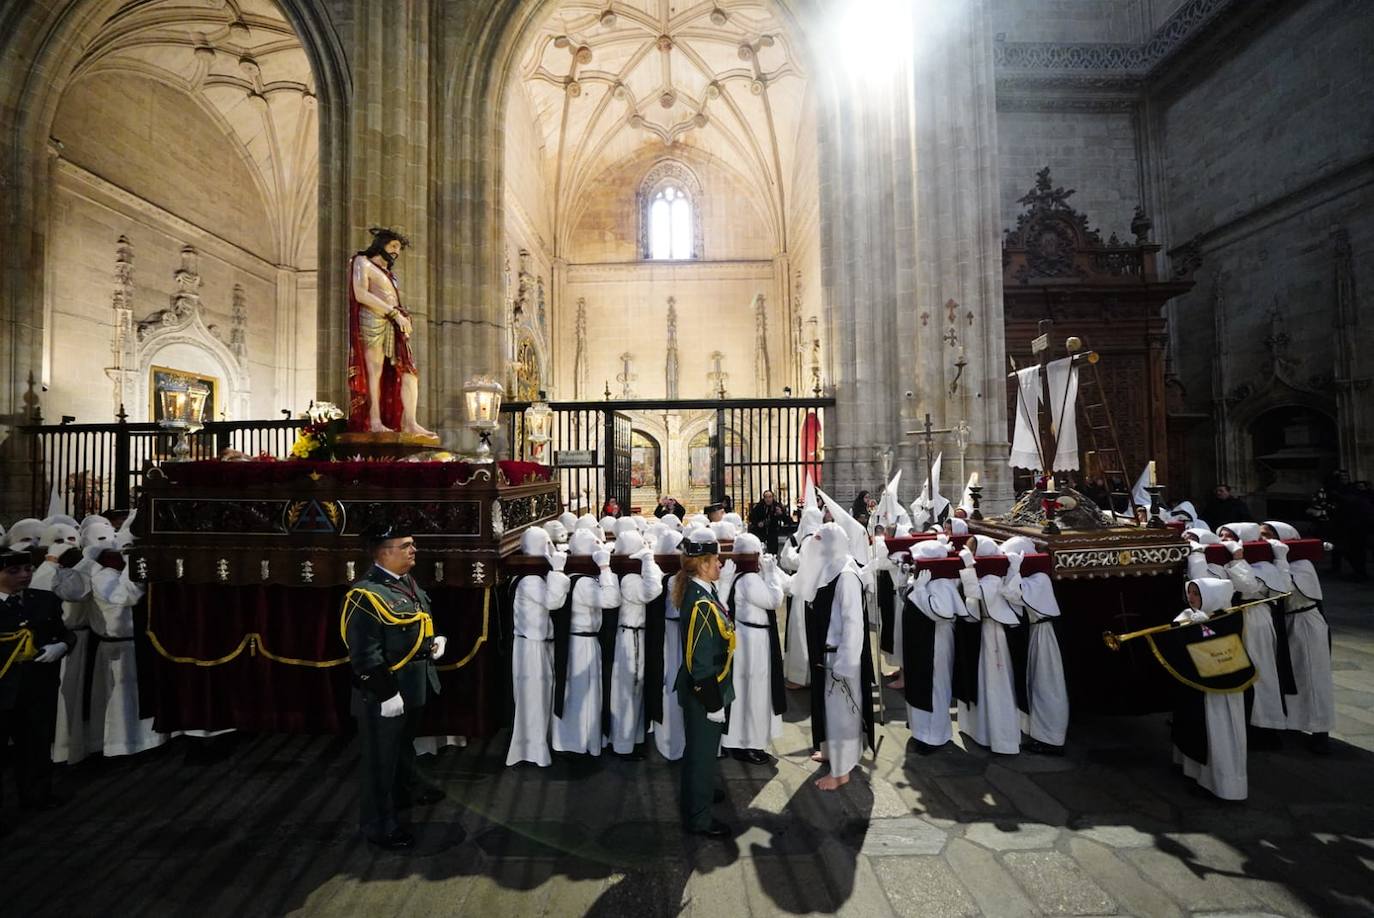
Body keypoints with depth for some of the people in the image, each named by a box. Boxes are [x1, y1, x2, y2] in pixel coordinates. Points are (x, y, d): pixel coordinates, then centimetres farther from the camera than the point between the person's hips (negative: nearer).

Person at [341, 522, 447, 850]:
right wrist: (387, 693, -23)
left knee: (405, 743, 29)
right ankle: (379, 824, 24)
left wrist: (436, 640, 2)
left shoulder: (407, 582, 4)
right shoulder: (365, 595, -25)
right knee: (381, 758, 8)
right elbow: (365, 654, -25)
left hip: (413, 684, 9)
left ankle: (408, 789, 50)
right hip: (383, 692, -9)